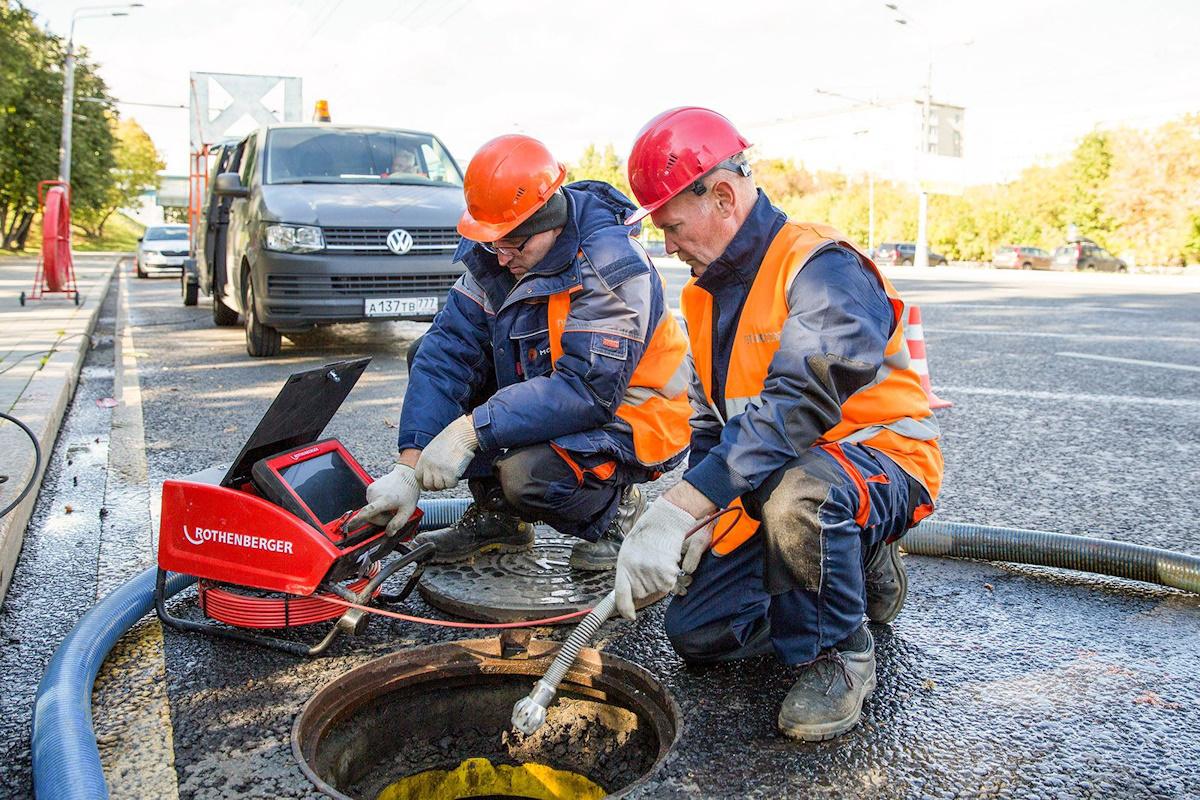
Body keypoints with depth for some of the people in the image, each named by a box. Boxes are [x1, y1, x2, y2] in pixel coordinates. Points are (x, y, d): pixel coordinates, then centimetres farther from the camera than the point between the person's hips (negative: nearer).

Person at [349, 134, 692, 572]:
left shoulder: (612, 266, -27)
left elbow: (587, 390, -33)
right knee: (429, 356, -2)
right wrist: (408, 468, -21)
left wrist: (471, 429, -36)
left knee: (526, 473, -35)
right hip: (546, 396, 8)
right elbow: (448, 351, -13)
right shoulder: (493, 255, -7)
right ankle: (497, 515, 5)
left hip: (630, 417, -7)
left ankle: (616, 509, 1)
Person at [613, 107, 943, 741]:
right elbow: (711, 421, 14)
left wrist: (675, 512, -38)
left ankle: (838, 653, -12)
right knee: (696, 633, 0)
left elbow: (795, 407, -34)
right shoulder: (705, 293, 8)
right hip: (776, 483, 8)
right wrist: (697, 522, 0)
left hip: (882, 461, -8)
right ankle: (858, 573, 19)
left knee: (795, 494, -41)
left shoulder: (822, 267, -21)